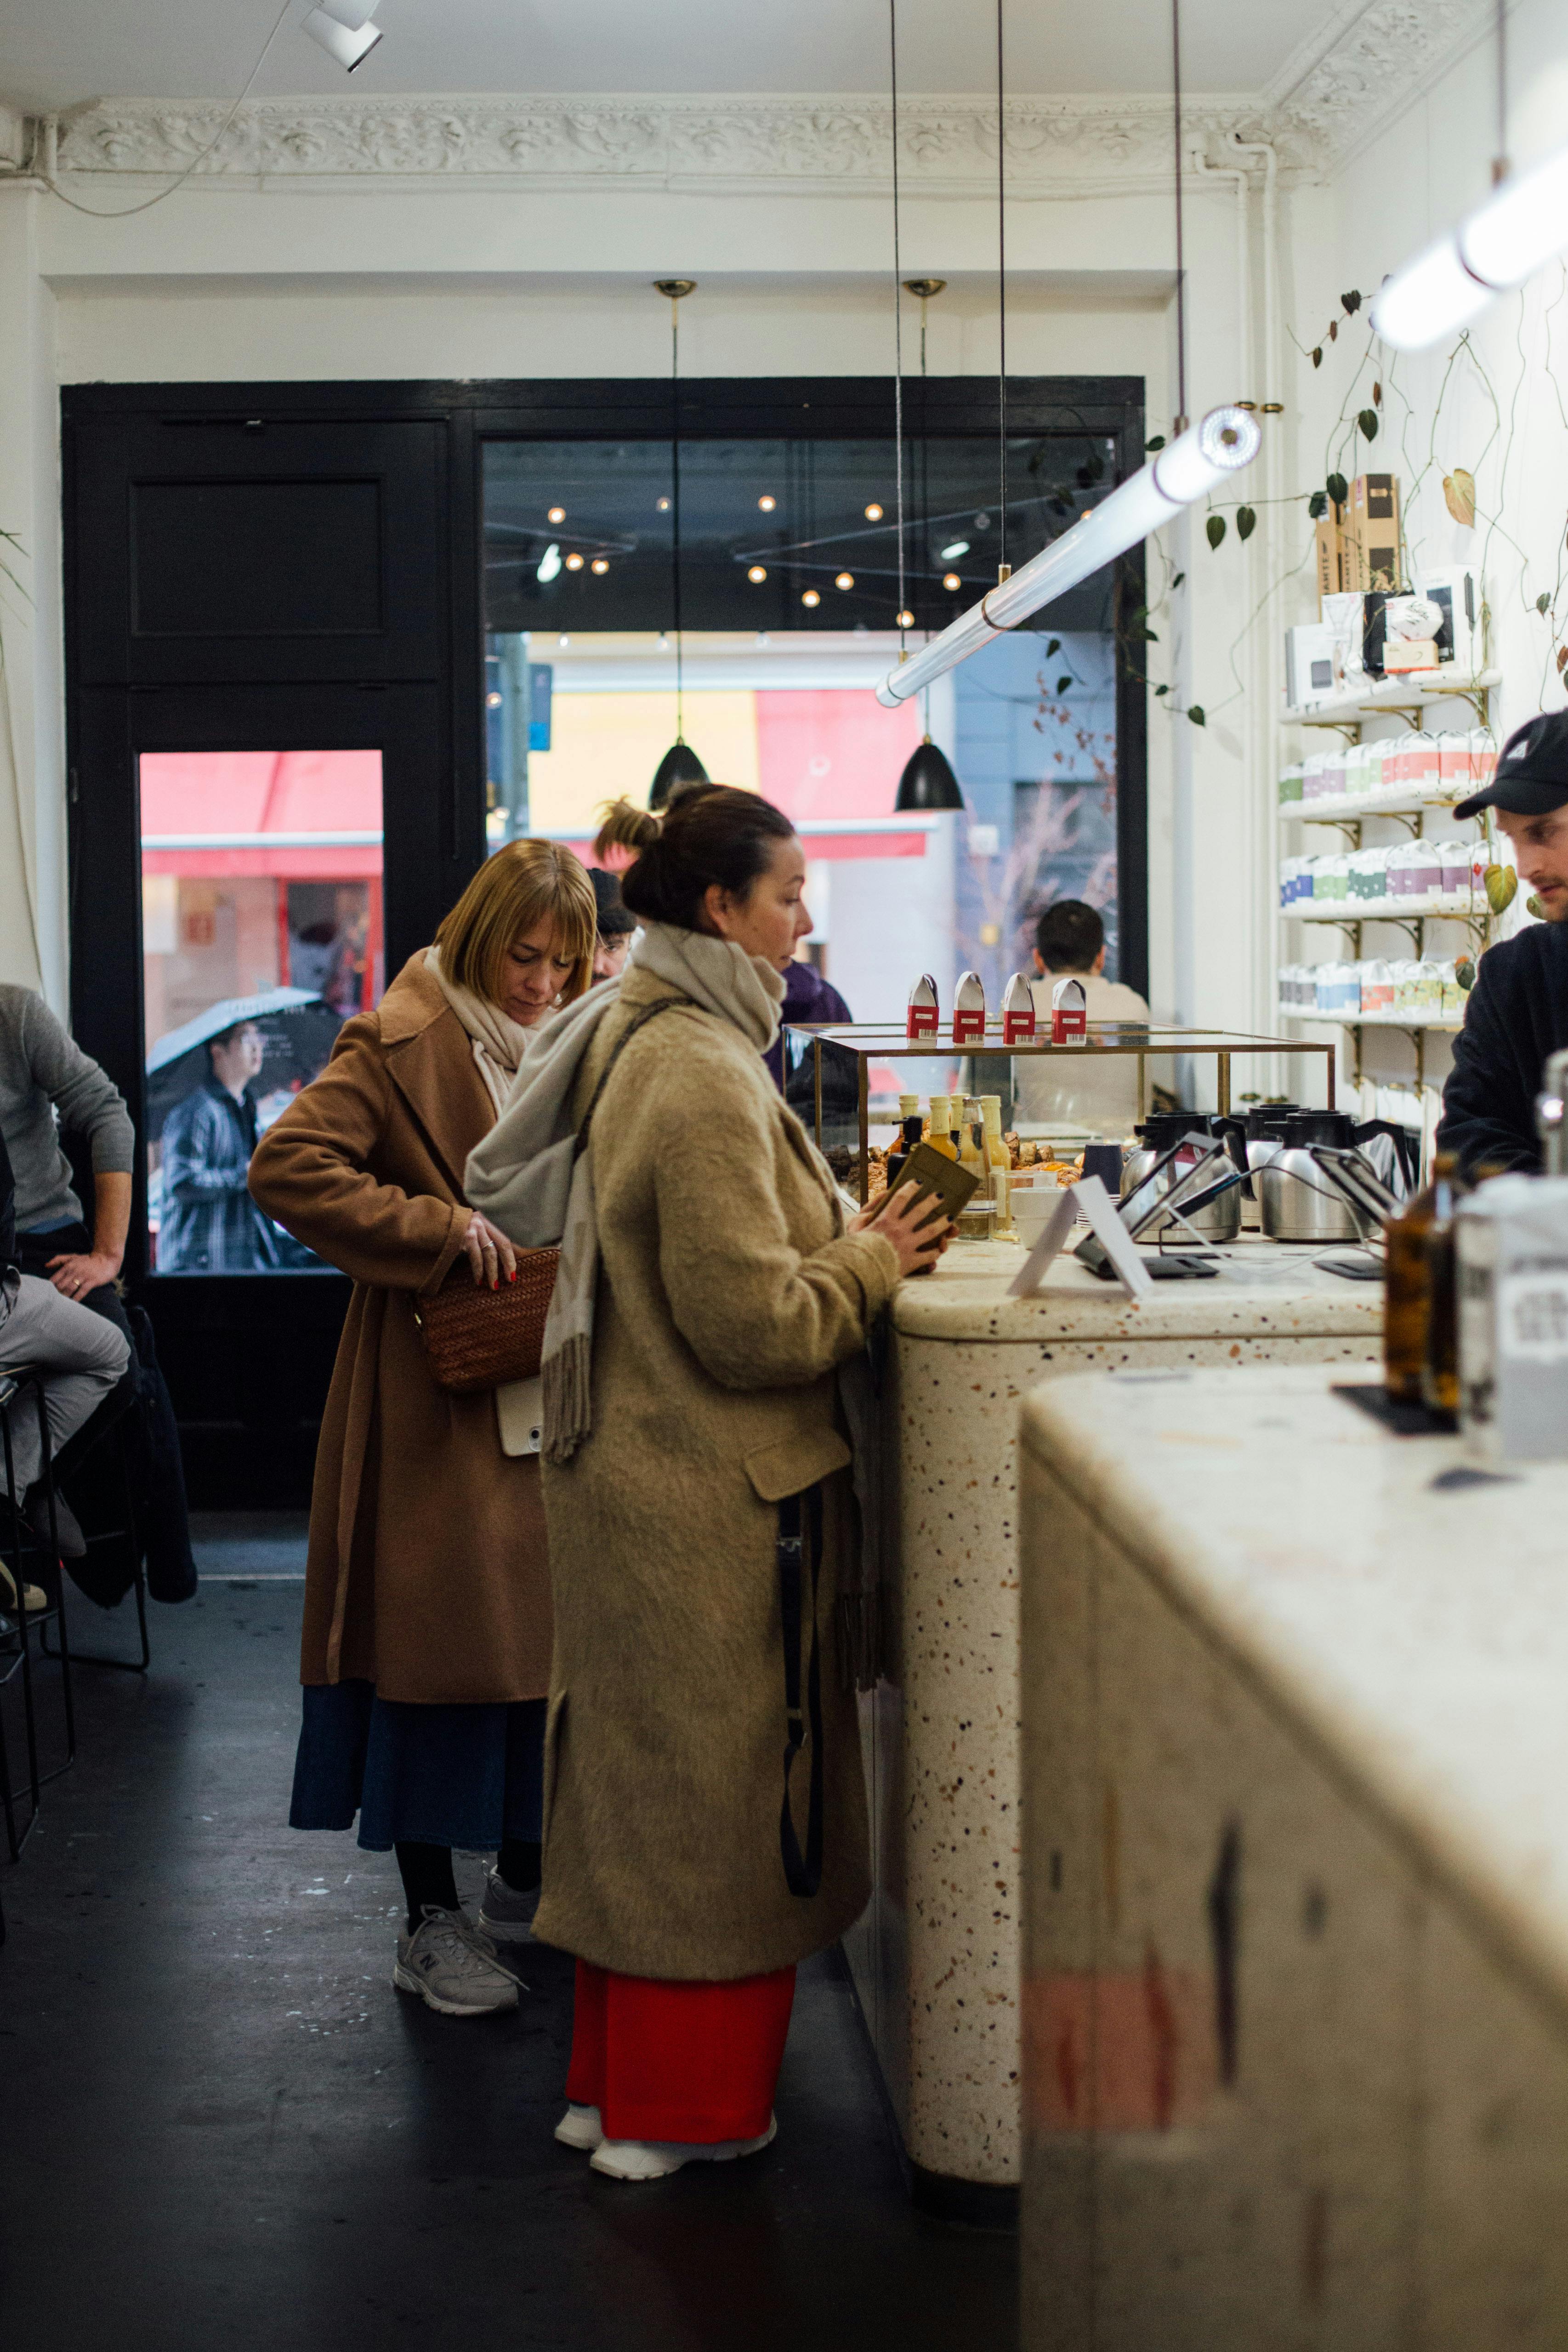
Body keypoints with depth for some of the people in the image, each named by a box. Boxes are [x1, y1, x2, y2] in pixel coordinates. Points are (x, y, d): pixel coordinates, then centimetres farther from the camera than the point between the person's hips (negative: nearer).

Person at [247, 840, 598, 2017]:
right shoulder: (403, 1045, -10)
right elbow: (288, 1167, -20)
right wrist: (441, 1228, -21)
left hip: (558, 1399, 7)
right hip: (441, 1404, -7)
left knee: (547, 1629, 12)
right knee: (441, 1636, -2)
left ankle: (525, 1885, 28)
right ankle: (433, 1921, 8)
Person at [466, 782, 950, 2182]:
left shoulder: (640, 1042, 11)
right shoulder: (701, 1073, -21)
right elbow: (753, 1322, -22)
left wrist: (848, 1244, 11)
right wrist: (872, 1267, -7)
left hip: (638, 1476, 10)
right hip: (706, 1495, -10)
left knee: (644, 1780, 17)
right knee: (711, 1793, 2)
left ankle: (615, 2078, 29)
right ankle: (682, 2106, 15)